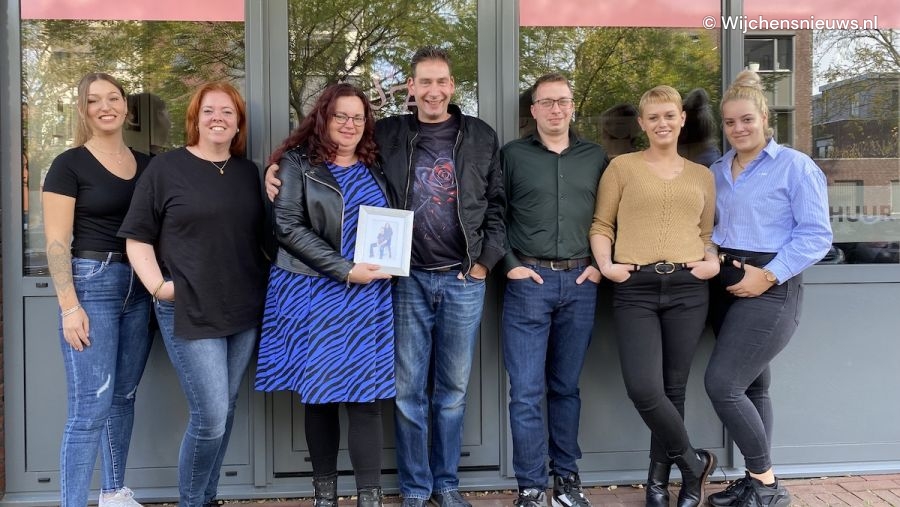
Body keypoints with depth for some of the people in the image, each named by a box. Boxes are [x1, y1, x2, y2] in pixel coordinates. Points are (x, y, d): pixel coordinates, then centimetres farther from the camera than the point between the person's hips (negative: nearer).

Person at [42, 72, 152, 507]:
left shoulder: (145, 164, 10)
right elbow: (56, 242, -9)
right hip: (92, 282, -5)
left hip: (140, 286, 6)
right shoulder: (69, 164, -6)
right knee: (90, 408, -7)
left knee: (124, 396, 14)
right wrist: (70, 307, -15)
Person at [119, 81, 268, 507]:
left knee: (224, 412, 13)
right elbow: (137, 236, -2)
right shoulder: (166, 168, -3)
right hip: (190, 311, -5)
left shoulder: (248, 172, 11)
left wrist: (268, 281, 6)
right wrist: (158, 285, -13)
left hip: (244, 310, 5)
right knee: (210, 416, -7)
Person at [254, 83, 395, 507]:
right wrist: (345, 270, -16)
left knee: (366, 396, -1)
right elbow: (288, 227, -10)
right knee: (319, 395, 5)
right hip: (314, 293, -2)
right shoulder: (298, 163, 0)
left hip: (369, 294, 3)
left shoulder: (374, 169, 13)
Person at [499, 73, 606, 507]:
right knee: (526, 390, -2)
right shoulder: (512, 155, 3)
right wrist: (509, 264, -5)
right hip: (528, 281, -2)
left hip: (580, 282, 2)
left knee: (567, 386, 11)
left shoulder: (595, 157, 10)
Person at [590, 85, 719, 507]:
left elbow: (707, 234, 18)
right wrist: (605, 263, -9)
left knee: (673, 388, 6)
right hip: (635, 288, -2)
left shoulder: (702, 175, 16)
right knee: (643, 388, -13)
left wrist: (713, 262, -1)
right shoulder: (622, 166, 7)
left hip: (688, 288, 3)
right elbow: (601, 224, 6)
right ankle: (693, 462, 11)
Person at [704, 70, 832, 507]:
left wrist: (768, 275, -19)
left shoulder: (795, 166, -6)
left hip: (770, 289, -7)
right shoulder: (716, 171, 13)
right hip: (726, 286, 7)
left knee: (722, 384, -13)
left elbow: (816, 236, -11)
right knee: (750, 387, 12)